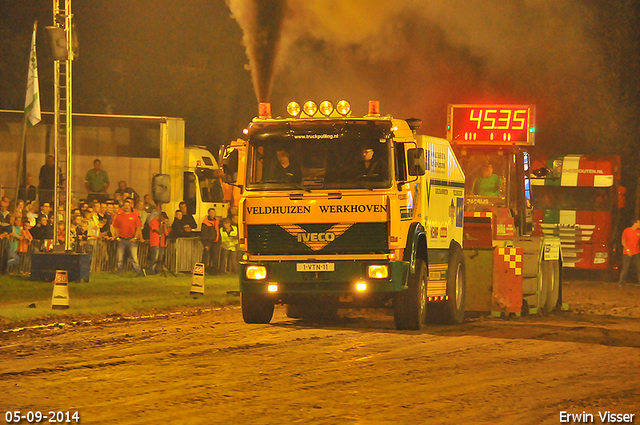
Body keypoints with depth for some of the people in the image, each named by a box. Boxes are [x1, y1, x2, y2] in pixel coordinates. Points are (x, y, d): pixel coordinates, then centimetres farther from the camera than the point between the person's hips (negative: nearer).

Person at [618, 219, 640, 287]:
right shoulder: (626, 231, -4)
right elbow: (623, 242, -2)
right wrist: (627, 250, -12)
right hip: (627, 253, -3)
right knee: (625, 268, -1)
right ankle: (621, 283, 7)